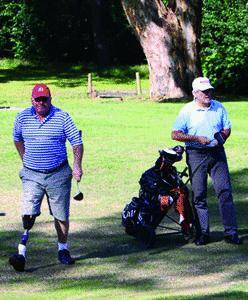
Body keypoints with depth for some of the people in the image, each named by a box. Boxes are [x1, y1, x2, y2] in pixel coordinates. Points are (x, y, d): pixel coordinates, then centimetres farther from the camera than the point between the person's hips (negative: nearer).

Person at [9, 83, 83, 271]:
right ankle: (21, 253, -18)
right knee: (29, 214, -12)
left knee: (61, 215, 9)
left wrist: (77, 166, -13)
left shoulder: (62, 117, -4)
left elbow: (77, 142, -2)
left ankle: (63, 249, 26)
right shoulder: (23, 118, 2)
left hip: (58, 175, 0)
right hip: (32, 175, 0)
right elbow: (17, 139, 21)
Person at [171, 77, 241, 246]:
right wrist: (197, 138, -15)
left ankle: (231, 232, -4)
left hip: (217, 153, 2)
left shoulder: (219, 107, 8)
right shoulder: (187, 111, -2)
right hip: (196, 155, -2)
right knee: (199, 195, 0)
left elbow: (227, 128, 15)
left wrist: (222, 138, -7)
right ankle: (202, 233, 6)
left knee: (225, 191, -5)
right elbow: (175, 134, -7)